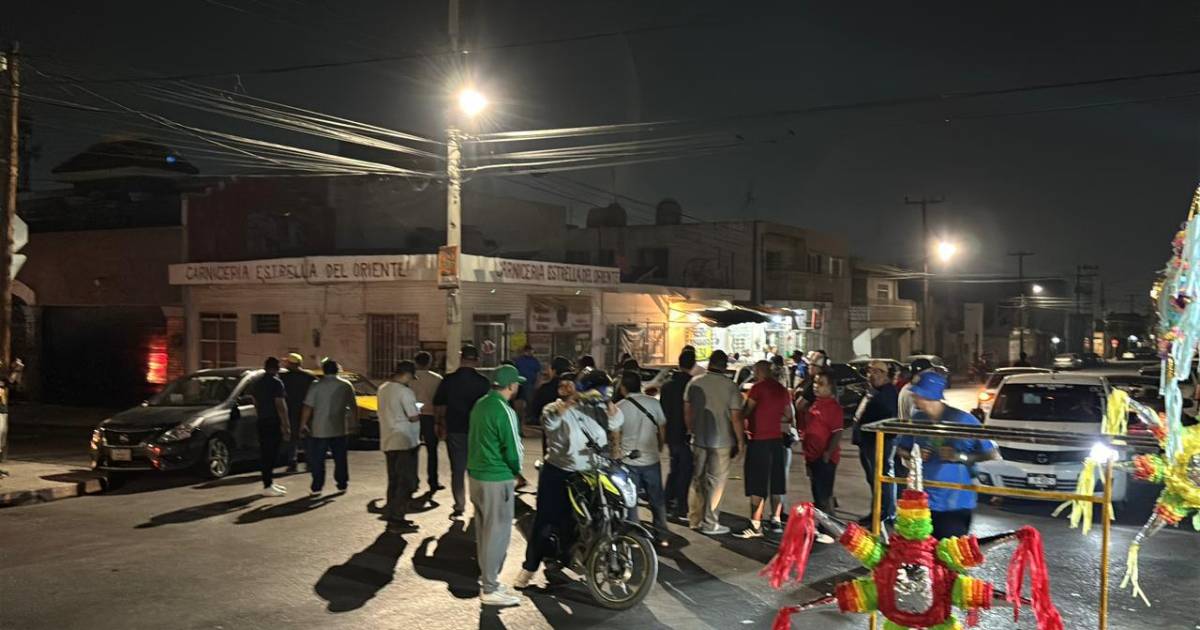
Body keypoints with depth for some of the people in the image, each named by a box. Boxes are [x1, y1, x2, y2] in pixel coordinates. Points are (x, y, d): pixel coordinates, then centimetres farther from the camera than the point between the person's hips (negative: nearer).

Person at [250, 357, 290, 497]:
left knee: (265, 453, 13)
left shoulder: (258, 383, 12)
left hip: (262, 422, 8)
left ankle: (269, 482, 20)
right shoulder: (276, 383, -12)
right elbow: (280, 405, -16)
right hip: (274, 422, -8)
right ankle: (268, 486, -9)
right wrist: (286, 425, -15)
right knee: (271, 454, -7)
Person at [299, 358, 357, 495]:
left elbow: (308, 407, -10)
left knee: (317, 459, 5)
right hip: (339, 429, 2)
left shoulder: (316, 385, -7)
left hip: (319, 430, -2)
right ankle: (342, 485, 17)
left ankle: (317, 487, 4)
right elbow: (353, 407, 4)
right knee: (340, 458, 13)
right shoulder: (346, 385, 0)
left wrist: (303, 424, -2)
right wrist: (354, 422, 17)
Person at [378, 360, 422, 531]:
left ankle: (391, 517, 20)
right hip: (405, 442, -8)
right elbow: (414, 417, -17)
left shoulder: (383, 389, 9)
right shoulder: (405, 391, -17)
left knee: (394, 481, 16)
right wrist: (419, 412, 2)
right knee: (406, 482, 0)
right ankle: (397, 519, -1)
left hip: (388, 442, 8)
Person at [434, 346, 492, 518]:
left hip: (454, 430, 0)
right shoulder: (483, 382, -8)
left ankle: (459, 506, 5)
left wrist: (441, 425, 14)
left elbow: (439, 405, 0)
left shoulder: (448, 380, -6)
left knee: (457, 469, 7)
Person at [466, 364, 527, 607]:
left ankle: (486, 576, 29)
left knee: (484, 529, 18)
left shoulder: (480, 404, 7)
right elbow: (513, 449, -17)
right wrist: (517, 473, 3)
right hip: (497, 479, -9)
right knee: (498, 532, -1)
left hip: (476, 473, 9)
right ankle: (490, 589, 4)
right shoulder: (504, 411, -19)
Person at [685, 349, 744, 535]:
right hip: (721, 442, -4)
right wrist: (740, 441, -2)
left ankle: (694, 519, 22)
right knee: (715, 482, 4)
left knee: (697, 479, 16)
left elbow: (687, 411, 7)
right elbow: (736, 417, -12)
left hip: (698, 440, 4)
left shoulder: (694, 383, 0)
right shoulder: (730, 387, -12)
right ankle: (709, 523, 7)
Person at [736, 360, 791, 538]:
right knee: (776, 482, 15)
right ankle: (776, 520, 22)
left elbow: (746, 412, -11)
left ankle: (756, 526, -8)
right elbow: (787, 416, 14)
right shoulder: (783, 390, 8)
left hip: (758, 440, -7)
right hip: (776, 440, 7)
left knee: (757, 485, -6)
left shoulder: (758, 388, -12)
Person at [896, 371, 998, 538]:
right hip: (923, 502, 4)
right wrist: (912, 456, -5)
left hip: (956, 505, -4)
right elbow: (902, 448, 16)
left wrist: (961, 457, -18)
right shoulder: (917, 419, 2)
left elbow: (990, 454, -7)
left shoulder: (963, 420, -10)